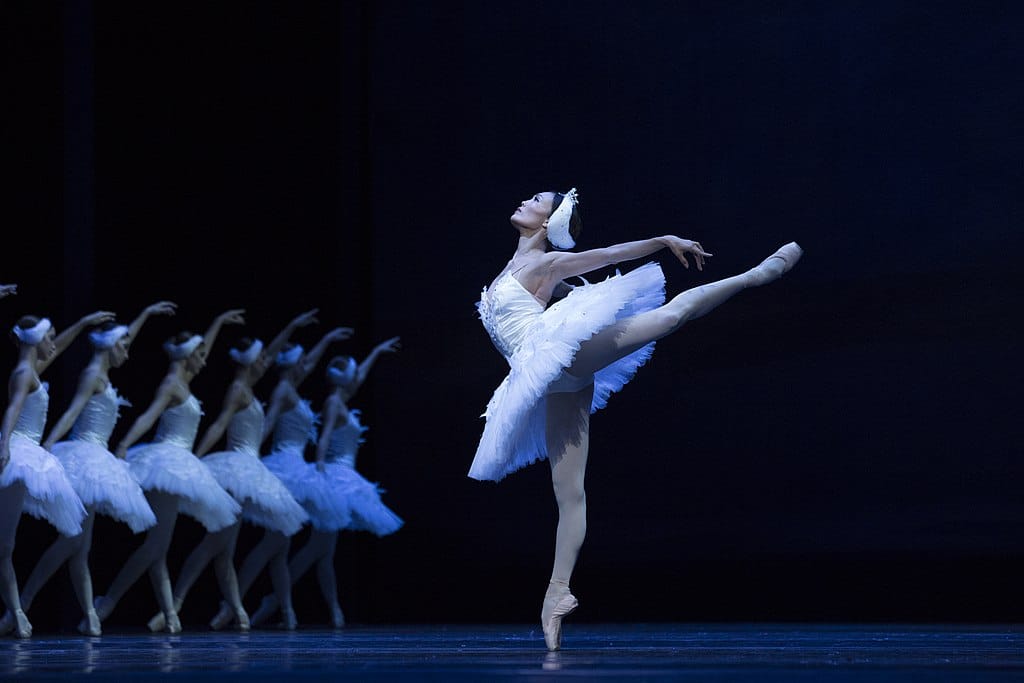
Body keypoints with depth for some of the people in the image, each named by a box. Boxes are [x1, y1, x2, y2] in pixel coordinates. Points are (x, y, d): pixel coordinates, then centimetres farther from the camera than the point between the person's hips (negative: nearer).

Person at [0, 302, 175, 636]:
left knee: (80, 545, 4)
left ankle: (90, 615, 2)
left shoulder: (100, 373, 19)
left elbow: (122, 339, 36)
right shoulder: (93, 374, -7)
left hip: (92, 458, 10)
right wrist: (47, 446, -29)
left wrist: (146, 313, 48)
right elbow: (72, 412, -19)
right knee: (74, 539, -18)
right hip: (84, 455, -10)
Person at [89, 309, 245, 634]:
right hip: (168, 460, -10)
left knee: (158, 545, 2)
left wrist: (219, 322, 45)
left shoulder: (181, 382, 17)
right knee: (157, 543, -15)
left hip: (176, 463, 10)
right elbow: (148, 416, -22)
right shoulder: (172, 383, -8)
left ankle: (169, 612, -1)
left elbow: (199, 350, 35)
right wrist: (123, 446, -34)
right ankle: (107, 601, -17)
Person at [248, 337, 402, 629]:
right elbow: (324, 439, -21)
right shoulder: (333, 403, -8)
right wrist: (320, 467, -33)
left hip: (340, 478, 10)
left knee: (325, 549, 7)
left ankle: (335, 610, 6)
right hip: (335, 475, -10)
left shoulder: (340, 402, 17)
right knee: (320, 546, -14)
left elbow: (359, 376, 36)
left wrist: (376, 352, 49)